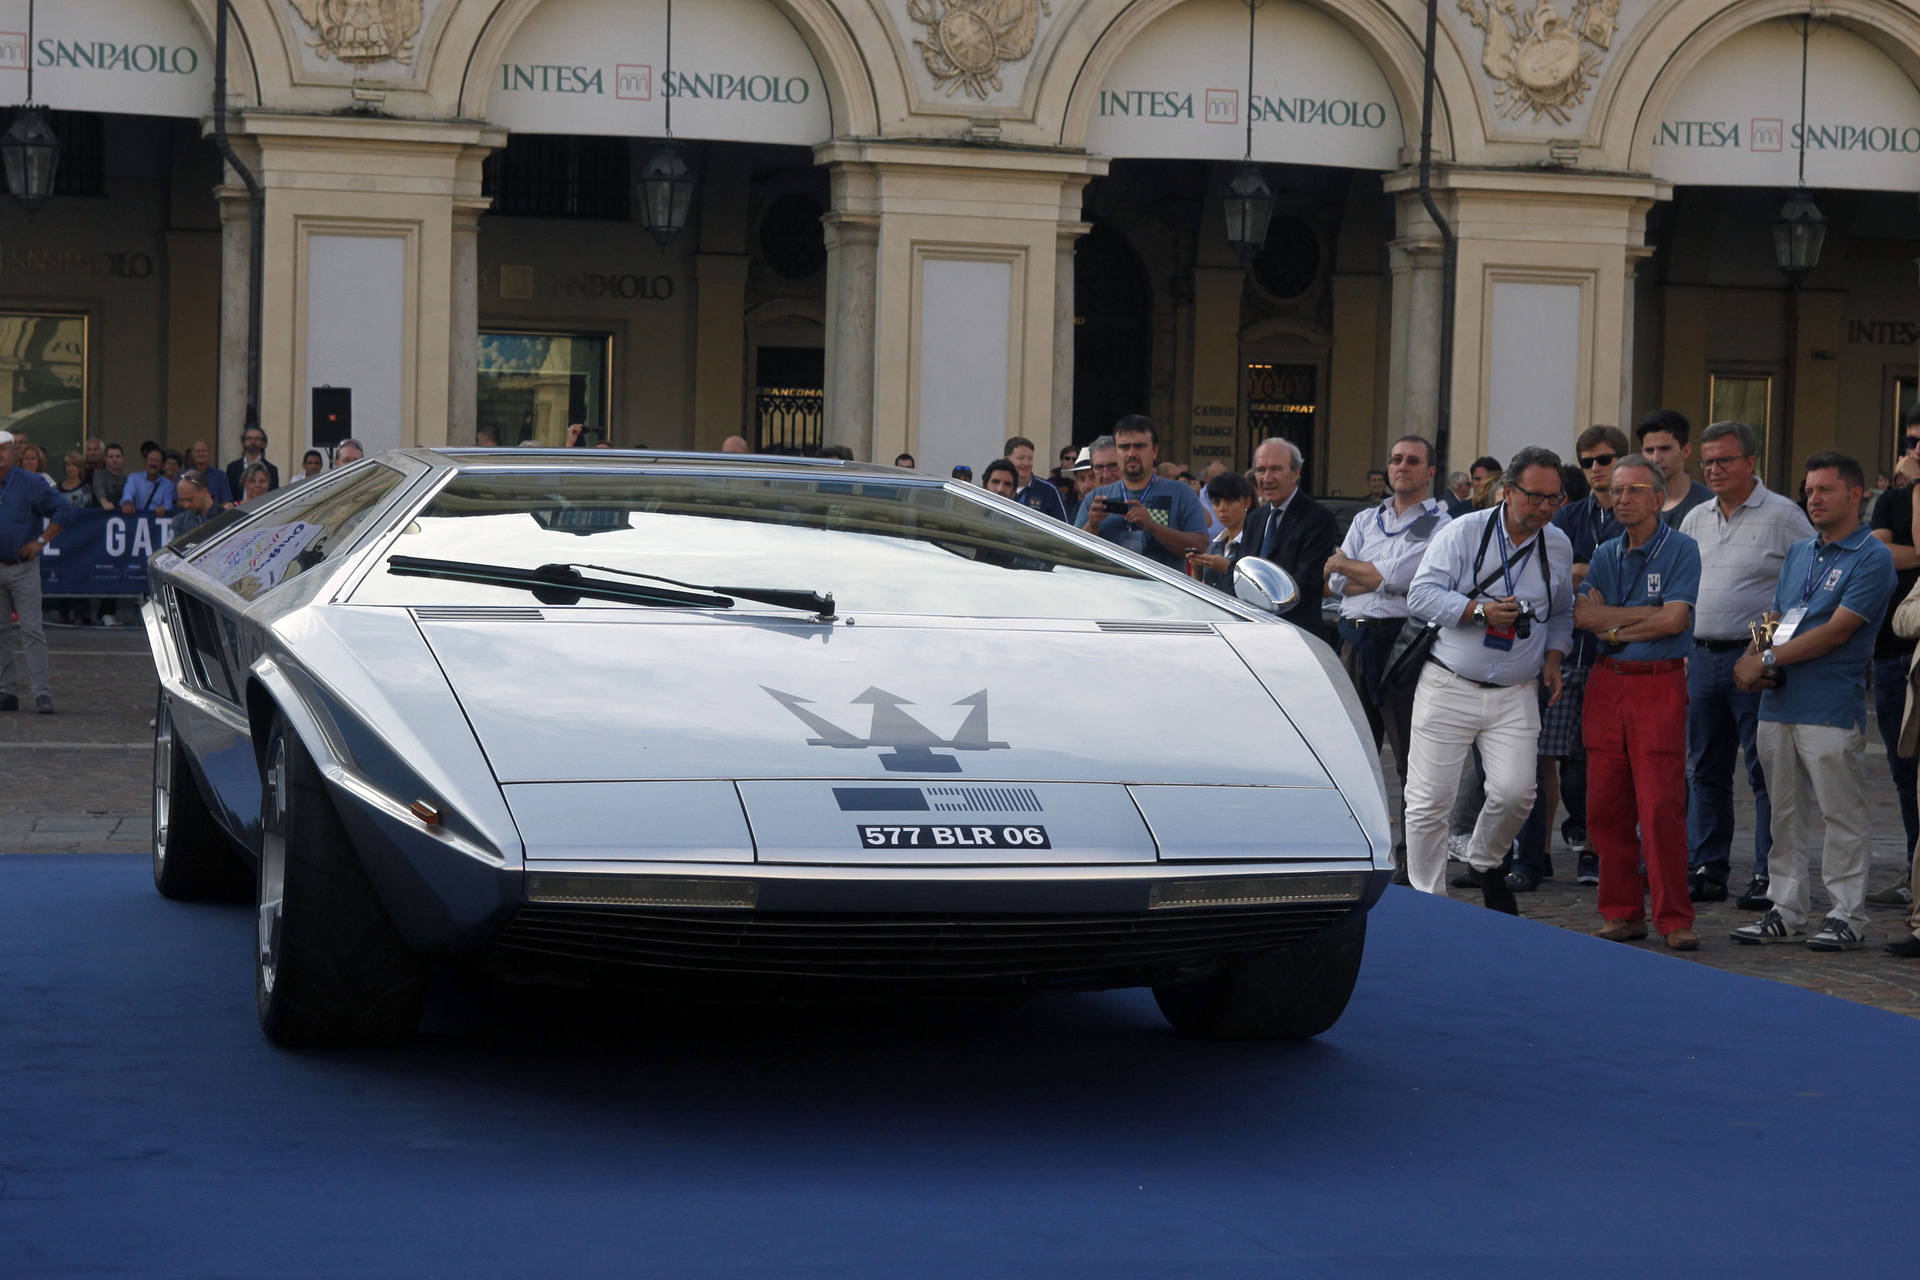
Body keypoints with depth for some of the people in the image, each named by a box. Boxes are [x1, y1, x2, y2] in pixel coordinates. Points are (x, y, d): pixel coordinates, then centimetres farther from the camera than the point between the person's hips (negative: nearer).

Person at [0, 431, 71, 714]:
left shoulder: (28, 483, -5)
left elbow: (62, 510, -4)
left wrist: (41, 541, -9)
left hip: (23, 568, -4)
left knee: (31, 630, -8)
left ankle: (41, 693, -10)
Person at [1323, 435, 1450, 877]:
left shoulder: (1439, 525, 0)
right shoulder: (1365, 520, 19)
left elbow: (1397, 576, -12)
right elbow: (1336, 583, 8)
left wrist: (1346, 565, 2)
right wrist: (1383, 578, -6)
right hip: (1355, 638, 6)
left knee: (1411, 758, -4)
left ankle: (1410, 857, 0)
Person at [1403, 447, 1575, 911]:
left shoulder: (1559, 547, 10)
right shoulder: (1464, 532, -4)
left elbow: (1561, 613, 24)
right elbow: (1421, 595, -10)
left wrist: (1553, 656, 7)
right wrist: (1480, 611, -20)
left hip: (1516, 694, 3)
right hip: (1448, 686, -3)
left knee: (1515, 791, -12)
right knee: (1430, 798, -4)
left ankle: (1485, 862, 20)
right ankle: (1427, 899, 11)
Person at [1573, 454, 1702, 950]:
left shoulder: (1681, 549, -1)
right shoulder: (1605, 554, 14)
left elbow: (1674, 619, -12)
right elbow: (1582, 615, 1)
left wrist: (1612, 626, -3)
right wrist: (1648, 614, -7)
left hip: (1659, 685, -5)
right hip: (1607, 684, 5)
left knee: (1662, 807, -9)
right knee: (1606, 808, 3)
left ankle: (1674, 918, -3)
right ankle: (1622, 913, 11)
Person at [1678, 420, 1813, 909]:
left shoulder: (1783, 516, -4)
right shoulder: (1695, 520, 15)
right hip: (1702, 657, 6)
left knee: (1766, 773, -3)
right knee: (1706, 770, 10)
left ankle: (1769, 877, 0)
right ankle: (1706, 869, 17)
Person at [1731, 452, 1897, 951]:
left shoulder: (1871, 558, -7)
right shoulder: (1798, 553, 17)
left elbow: (1838, 631, -15)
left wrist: (1767, 662, -14)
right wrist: (1755, 660, -3)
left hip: (1832, 709, -7)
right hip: (1778, 704, 7)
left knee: (1842, 816, -1)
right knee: (1786, 815, 12)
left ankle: (1848, 916, 6)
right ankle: (1785, 910, 19)